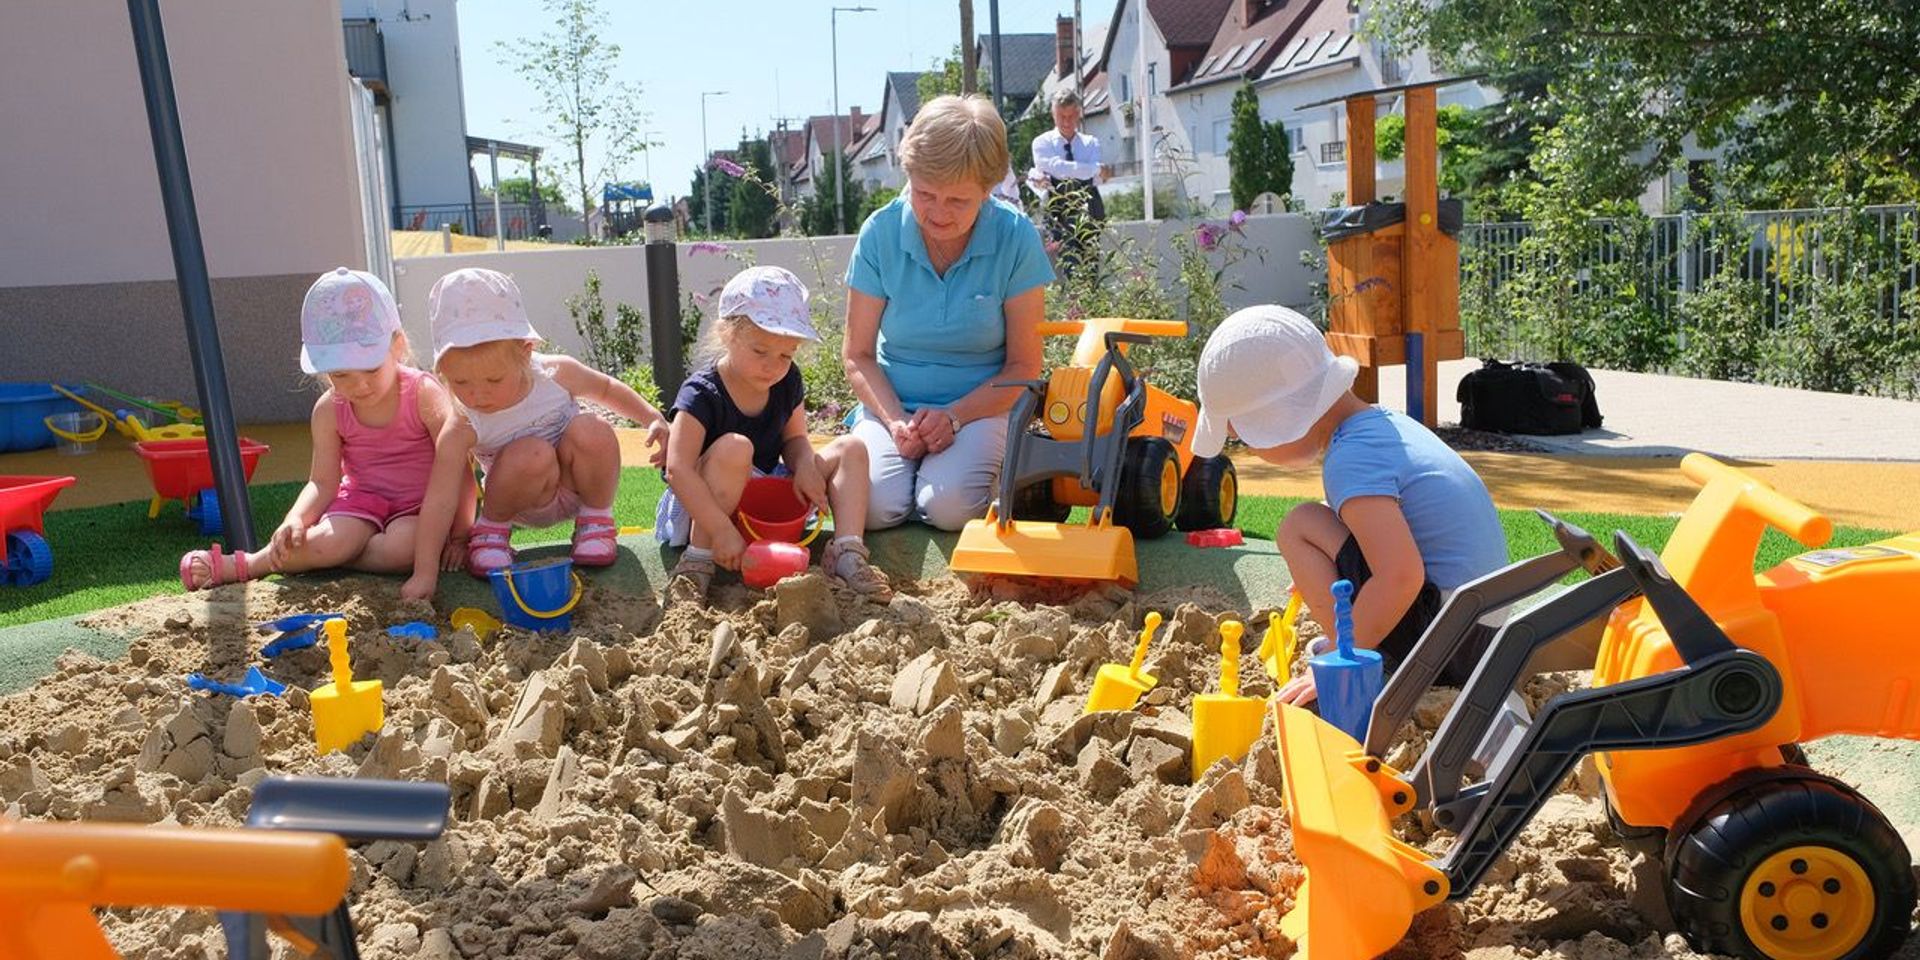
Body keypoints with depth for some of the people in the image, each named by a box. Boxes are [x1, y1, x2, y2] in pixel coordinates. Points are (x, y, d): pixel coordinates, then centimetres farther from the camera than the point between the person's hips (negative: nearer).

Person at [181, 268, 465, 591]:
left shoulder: (423, 394, -15)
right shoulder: (329, 411, -4)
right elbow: (323, 482, -4)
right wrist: (295, 520, -25)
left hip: (421, 504, -2)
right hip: (363, 498, 2)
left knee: (402, 546, -34)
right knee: (331, 539, -30)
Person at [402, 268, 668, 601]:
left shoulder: (557, 374, -20)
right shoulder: (460, 431, -25)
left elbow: (607, 388, 1)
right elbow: (439, 500, -28)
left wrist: (654, 419, -7)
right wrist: (424, 572, -34)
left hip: (579, 486, 2)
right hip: (529, 506, -2)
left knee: (592, 432, -28)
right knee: (531, 455, -34)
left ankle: (596, 515, -4)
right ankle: (492, 525, -5)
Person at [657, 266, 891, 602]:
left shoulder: (787, 383, -2)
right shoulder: (701, 394, -22)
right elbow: (678, 469, -29)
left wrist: (805, 465, -17)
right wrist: (722, 531, -35)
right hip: (705, 507, -6)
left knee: (850, 450, -3)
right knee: (734, 448, -37)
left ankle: (846, 552, -18)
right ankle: (697, 560, -27)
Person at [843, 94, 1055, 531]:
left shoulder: (1016, 238, -9)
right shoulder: (881, 232, -5)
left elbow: (1023, 366, -5)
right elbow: (858, 355, 0)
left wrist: (954, 415, -19)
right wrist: (895, 421, -17)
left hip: (980, 406, -1)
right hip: (893, 404, 2)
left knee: (949, 506, -29)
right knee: (873, 506, -26)